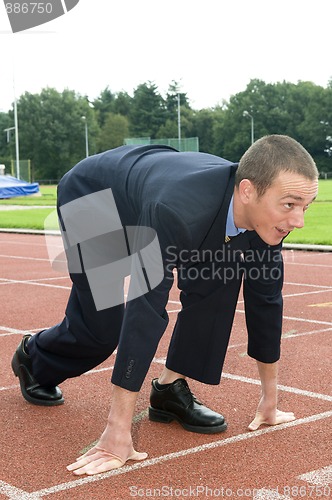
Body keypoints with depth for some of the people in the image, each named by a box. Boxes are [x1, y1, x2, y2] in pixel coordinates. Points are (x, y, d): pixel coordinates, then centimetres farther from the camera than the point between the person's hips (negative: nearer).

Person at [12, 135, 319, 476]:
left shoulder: (267, 214, -24)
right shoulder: (177, 211, -46)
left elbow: (265, 301, -11)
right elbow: (144, 313, -46)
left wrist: (269, 398, -4)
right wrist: (118, 430, -43)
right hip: (91, 193, -5)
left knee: (218, 279, -16)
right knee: (103, 326, -6)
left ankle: (172, 388, -2)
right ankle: (34, 357, 27)